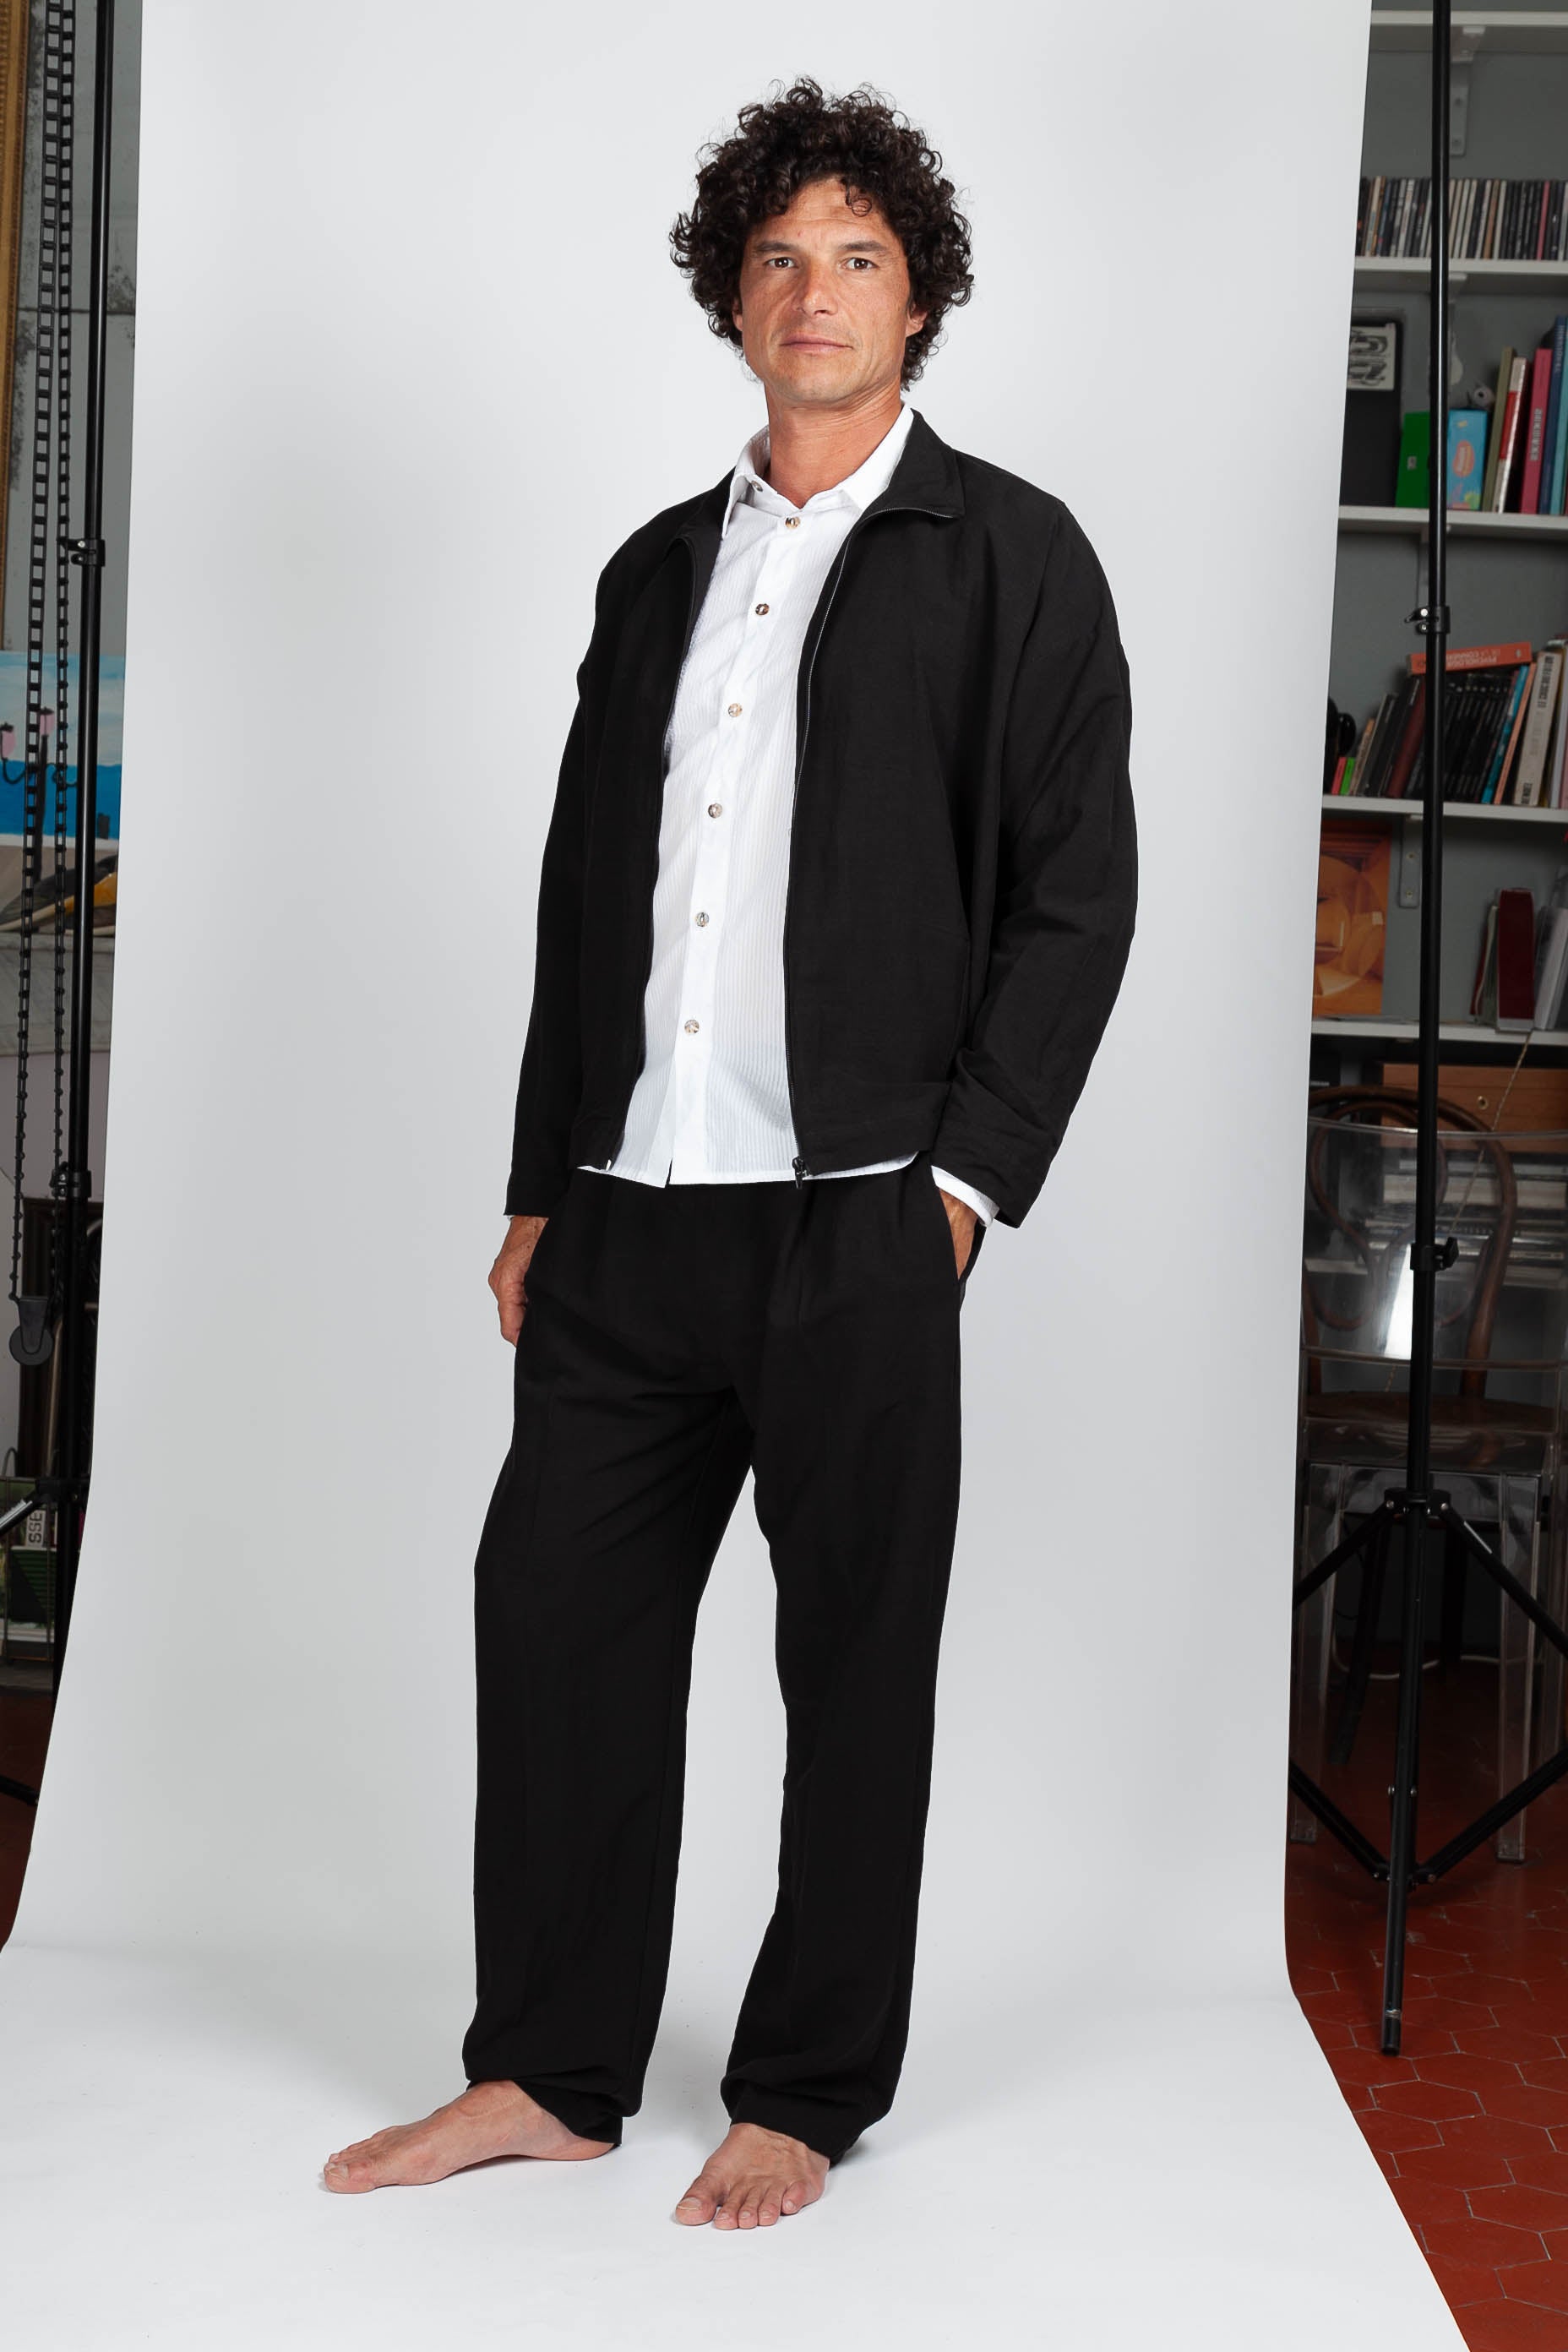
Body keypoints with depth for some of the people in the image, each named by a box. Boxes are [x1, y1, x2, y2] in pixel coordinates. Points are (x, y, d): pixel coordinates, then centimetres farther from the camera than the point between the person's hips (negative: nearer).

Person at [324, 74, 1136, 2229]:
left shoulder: (1013, 558, 2)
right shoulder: (658, 571, 17)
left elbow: (1078, 894, -3)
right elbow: (580, 893, 17)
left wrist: (964, 1179, -10)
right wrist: (541, 1190, 13)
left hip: (858, 1220, -5)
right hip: (628, 1216, 5)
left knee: (855, 1665, 4)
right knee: (556, 1612, 6)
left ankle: (804, 2100, 20)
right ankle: (549, 2074, 21)